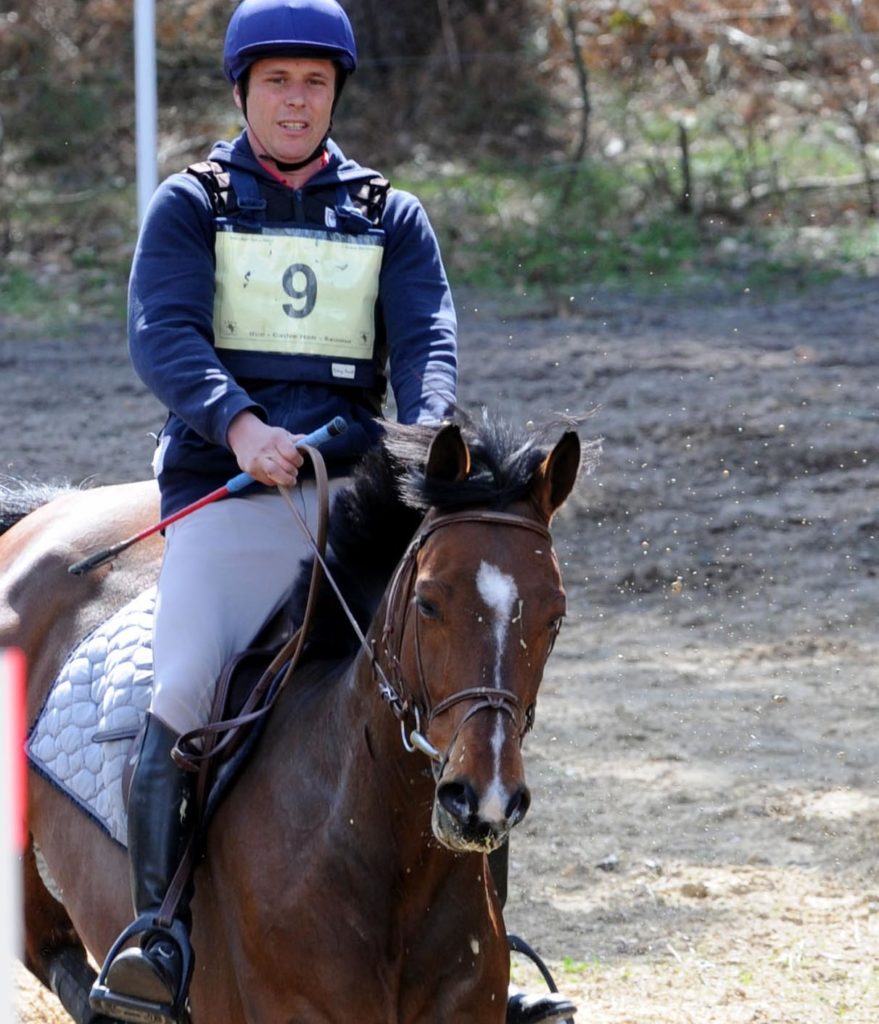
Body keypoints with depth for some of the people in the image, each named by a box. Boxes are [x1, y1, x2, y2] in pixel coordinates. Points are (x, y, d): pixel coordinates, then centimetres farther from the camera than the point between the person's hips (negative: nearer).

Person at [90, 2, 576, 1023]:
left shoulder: (390, 217, 15)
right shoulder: (191, 204, 8)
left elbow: (426, 339, 0)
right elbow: (163, 335, -8)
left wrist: (429, 443, -22)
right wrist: (238, 423, -27)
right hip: (224, 487, -2)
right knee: (184, 693, -22)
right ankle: (157, 926, -10)